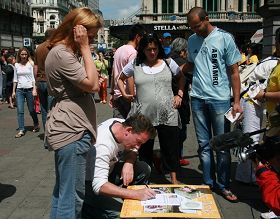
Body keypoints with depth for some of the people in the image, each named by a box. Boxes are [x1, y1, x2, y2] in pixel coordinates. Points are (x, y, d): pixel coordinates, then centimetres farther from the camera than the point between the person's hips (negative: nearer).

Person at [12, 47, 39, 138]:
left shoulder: (30, 64, -1)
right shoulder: (16, 65, 6)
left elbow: (33, 78, -1)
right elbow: (15, 79, 10)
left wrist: (34, 89, -10)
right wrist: (13, 91, 7)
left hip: (29, 89, -2)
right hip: (19, 90, 2)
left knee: (31, 110, 8)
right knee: (20, 111, -3)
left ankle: (36, 125, 30)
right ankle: (21, 130, 2)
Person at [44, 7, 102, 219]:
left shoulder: (64, 52, 18)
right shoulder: (61, 54, -16)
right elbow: (91, 85, -19)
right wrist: (85, 48, -14)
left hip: (69, 128, 11)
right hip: (71, 130, -11)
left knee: (63, 190, 18)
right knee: (73, 194, -5)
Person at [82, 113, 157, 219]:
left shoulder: (123, 124, -12)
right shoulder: (103, 145, -35)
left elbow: (132, 150, 7)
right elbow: (99, 186, -41)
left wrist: (129, 163, -16)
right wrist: (136, 194, -45)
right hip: (90, 182, -8)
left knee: (144, 169, -3)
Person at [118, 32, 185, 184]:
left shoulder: (168, 63, 5)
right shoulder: (135, 65, 3)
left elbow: (181, 77, 19)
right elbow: (120, 79, 17)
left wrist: (179, 94, 7)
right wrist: (124, 94, 4)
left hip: (167, 115, 0)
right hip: (143, 115, 0)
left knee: (171, 147, 6)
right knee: (145, 149, 11)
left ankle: (174, 179, 21)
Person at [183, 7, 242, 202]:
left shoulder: (225, 38, -5)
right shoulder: (192, 40, 8)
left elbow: (234, 71, -3)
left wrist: (236, 101, -8)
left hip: (220, 99, -4)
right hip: (198, 98, 4)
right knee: (204, 144, 10)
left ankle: (223, 185, 16)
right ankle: (209, 183, 21)